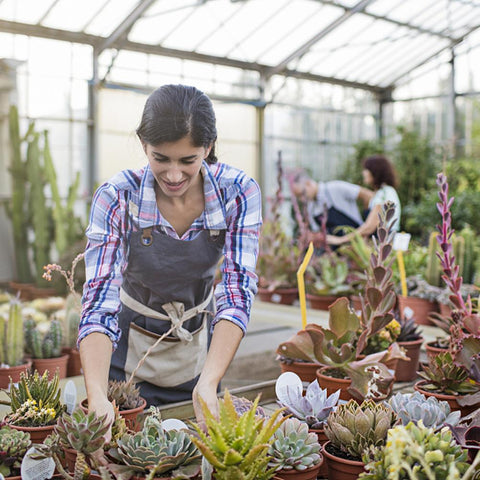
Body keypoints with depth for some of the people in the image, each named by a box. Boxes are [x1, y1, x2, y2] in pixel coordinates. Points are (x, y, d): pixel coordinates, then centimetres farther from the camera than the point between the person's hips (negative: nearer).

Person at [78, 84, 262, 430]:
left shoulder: (239, 193, -21)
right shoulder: (117, 198, -24)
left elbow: (239, 291, -26)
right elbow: (100, 298, -30)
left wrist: (209, 381, -40)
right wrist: (97, 396, -44)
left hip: (200, 349, 2)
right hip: (131, 350, -1)